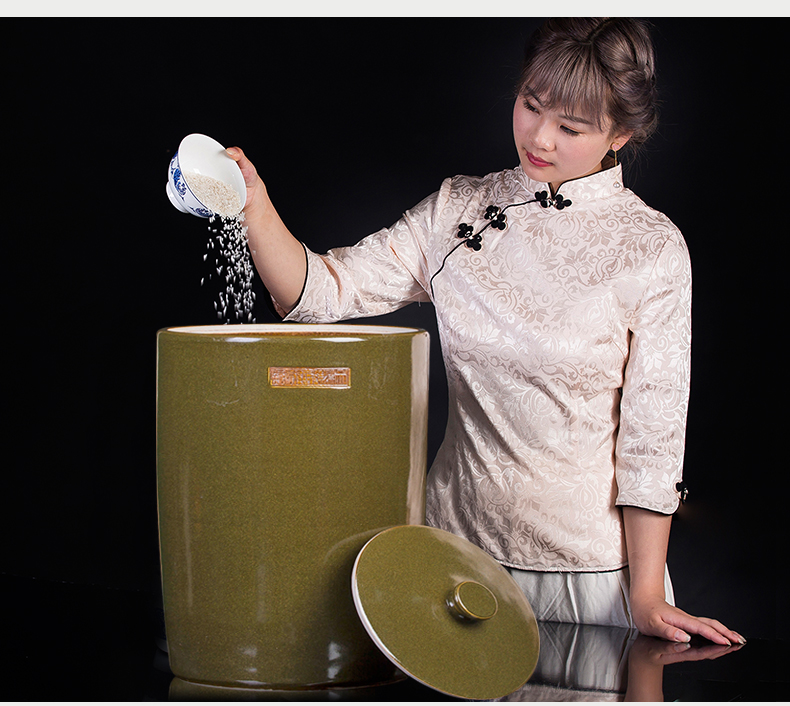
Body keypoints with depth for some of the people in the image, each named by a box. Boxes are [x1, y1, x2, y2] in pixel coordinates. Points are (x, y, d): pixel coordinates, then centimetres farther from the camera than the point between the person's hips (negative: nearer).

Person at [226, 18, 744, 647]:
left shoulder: (651, 248, -9)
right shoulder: (458, 211, 1)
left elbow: (652, 434, -8)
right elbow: (324, 289, -5)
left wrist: (646, 598, -9)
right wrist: (257, 210, -23)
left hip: (591, 567, -3)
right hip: (462, 543, 3)